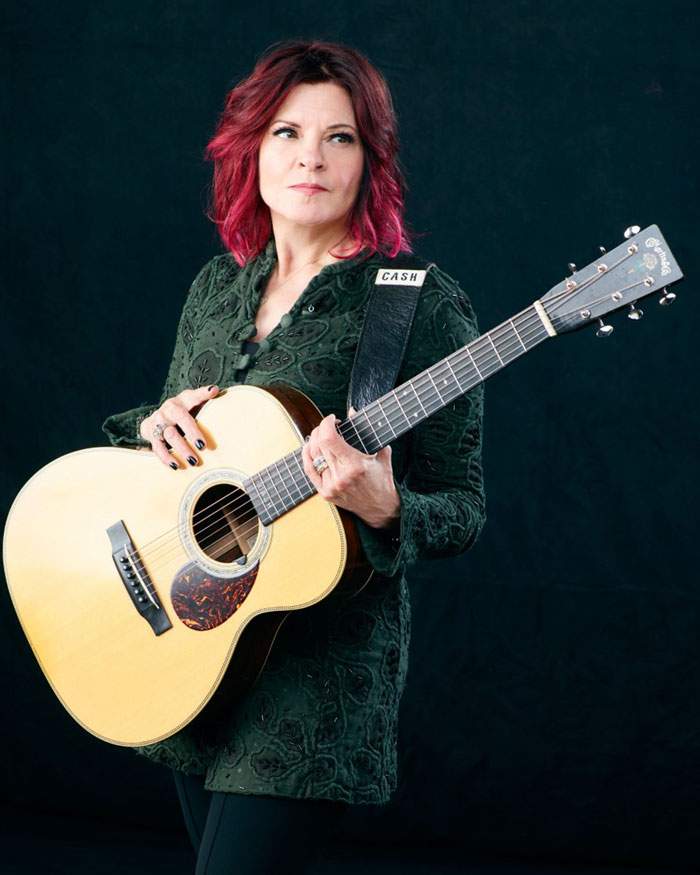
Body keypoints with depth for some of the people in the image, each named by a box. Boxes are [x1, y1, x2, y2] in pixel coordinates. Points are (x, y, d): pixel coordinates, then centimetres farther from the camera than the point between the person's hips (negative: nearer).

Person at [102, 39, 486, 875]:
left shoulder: (421, 305, -9)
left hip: (320, 658, -6)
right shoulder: (219, 285, 9)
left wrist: (380, 507, -28)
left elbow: (462, 514, -8)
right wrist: (157, 425, -3)